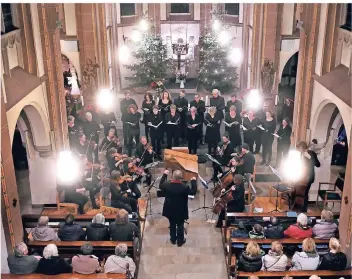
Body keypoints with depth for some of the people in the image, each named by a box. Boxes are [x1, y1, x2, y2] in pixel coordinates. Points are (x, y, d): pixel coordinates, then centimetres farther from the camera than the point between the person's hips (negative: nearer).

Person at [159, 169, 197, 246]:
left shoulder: (167, 185, -18)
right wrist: (193, 181, -3)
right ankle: (180, 241, 29)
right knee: (180, 226, 16)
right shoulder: (185, 187, -25)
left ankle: (173, 239, 37)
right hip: (180, 211, -3)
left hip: (170, 210, 3)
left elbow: (161, 186, 5)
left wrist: (164, 175, 12)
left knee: (172, 225, 22)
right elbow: (193, 192, -10)